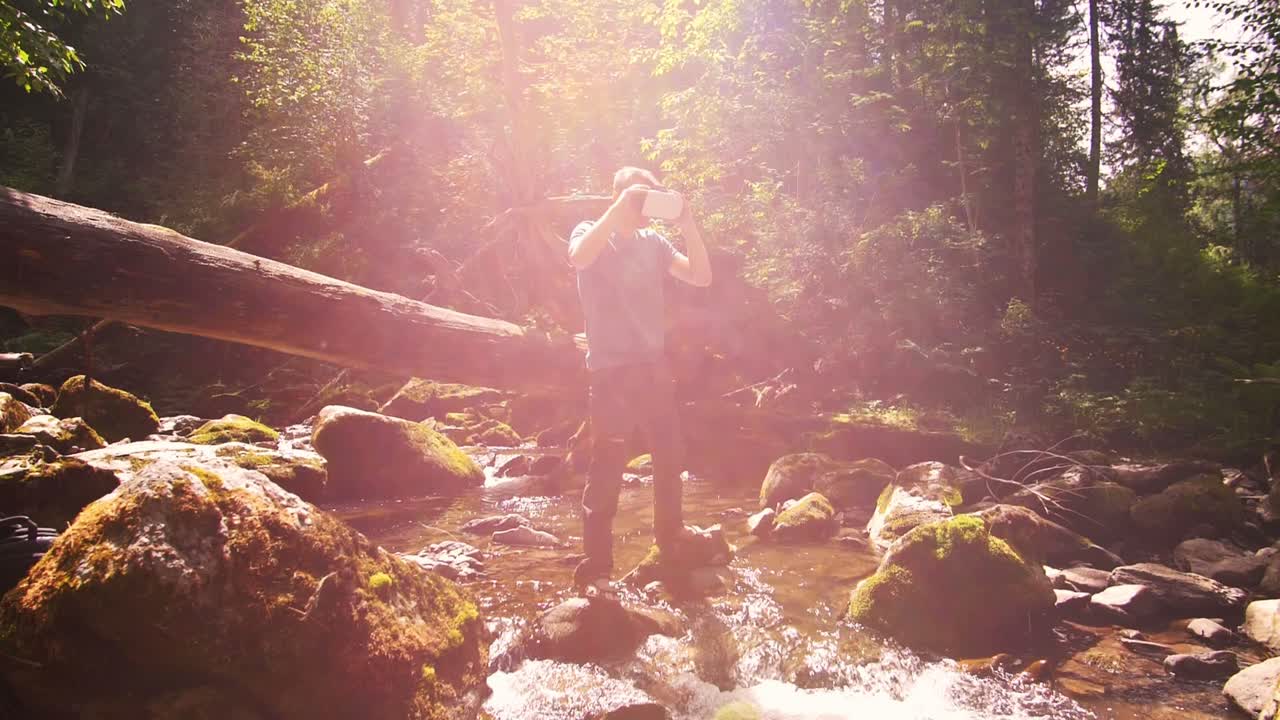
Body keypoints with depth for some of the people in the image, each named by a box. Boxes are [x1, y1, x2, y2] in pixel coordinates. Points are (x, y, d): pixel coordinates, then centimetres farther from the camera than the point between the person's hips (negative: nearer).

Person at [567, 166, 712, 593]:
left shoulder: (654, 243, 10)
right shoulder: (590, 233, -1)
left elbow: (701, 277, 1)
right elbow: (579, 258, -26)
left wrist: (687, 224, -8)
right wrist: (621, 208, -26)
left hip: (653, 367, 6)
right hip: (611, 370, -5)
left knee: (669, 456, 14)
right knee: (607, 468, -6)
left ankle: (670, 536, 34)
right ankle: (596, 566, 1)